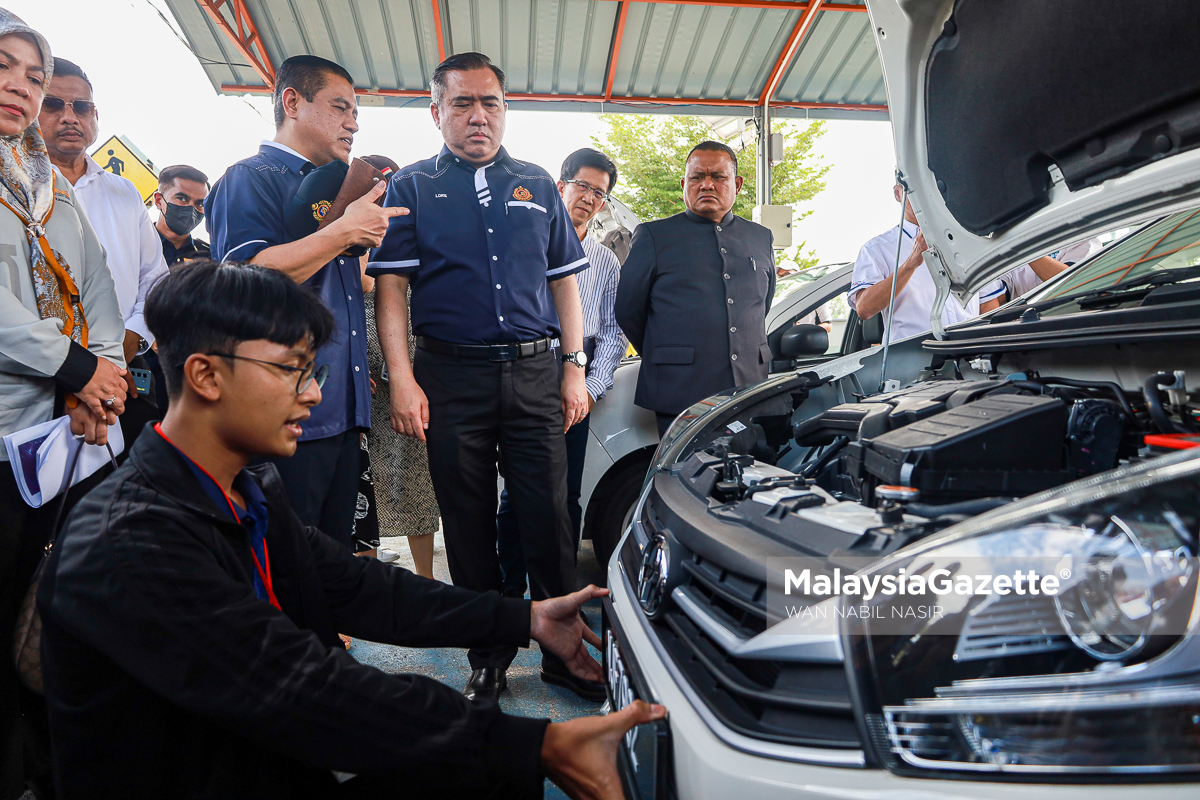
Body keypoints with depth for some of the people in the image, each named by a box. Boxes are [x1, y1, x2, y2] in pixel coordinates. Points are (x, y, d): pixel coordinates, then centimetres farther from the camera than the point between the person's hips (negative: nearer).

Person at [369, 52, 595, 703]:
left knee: (548, 520, 1)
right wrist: (401, 378, -10)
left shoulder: (537, 186, 15)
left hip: (535, 372, 2)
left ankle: (563, 653, 16)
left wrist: (574, 367, 6)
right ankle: (487, 657, 21)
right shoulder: (411, 187, 8)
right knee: (468, 525, 6)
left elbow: (564, 281, 15)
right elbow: (390, 287, 1)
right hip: (451, 374, -1)